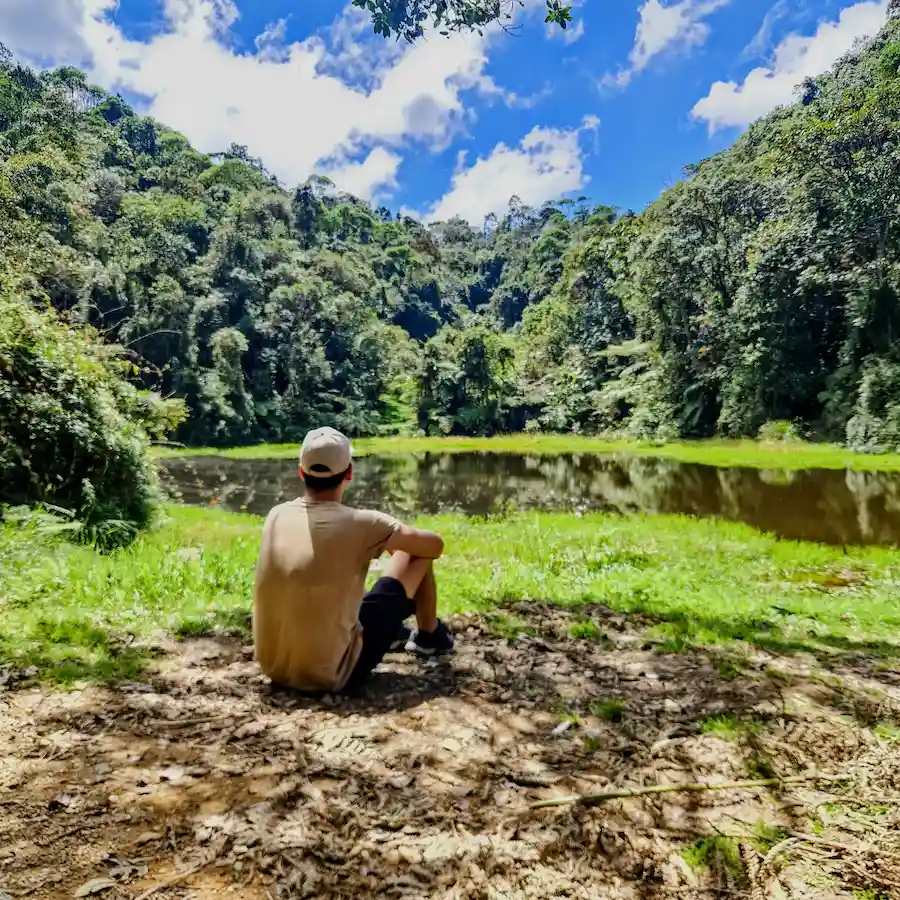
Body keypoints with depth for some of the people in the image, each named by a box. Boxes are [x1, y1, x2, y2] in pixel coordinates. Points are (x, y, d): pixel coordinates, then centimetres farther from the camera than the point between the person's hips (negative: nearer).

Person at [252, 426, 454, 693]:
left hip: (274, 668, 6)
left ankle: (393, 631, 45)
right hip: (334, 674, -5)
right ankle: (430, 636, 31)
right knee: (416, 553, 6)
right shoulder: (360, 524, -17)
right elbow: (435, 545, -3)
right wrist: (402, 540, 19)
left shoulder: (276, 515, -2)